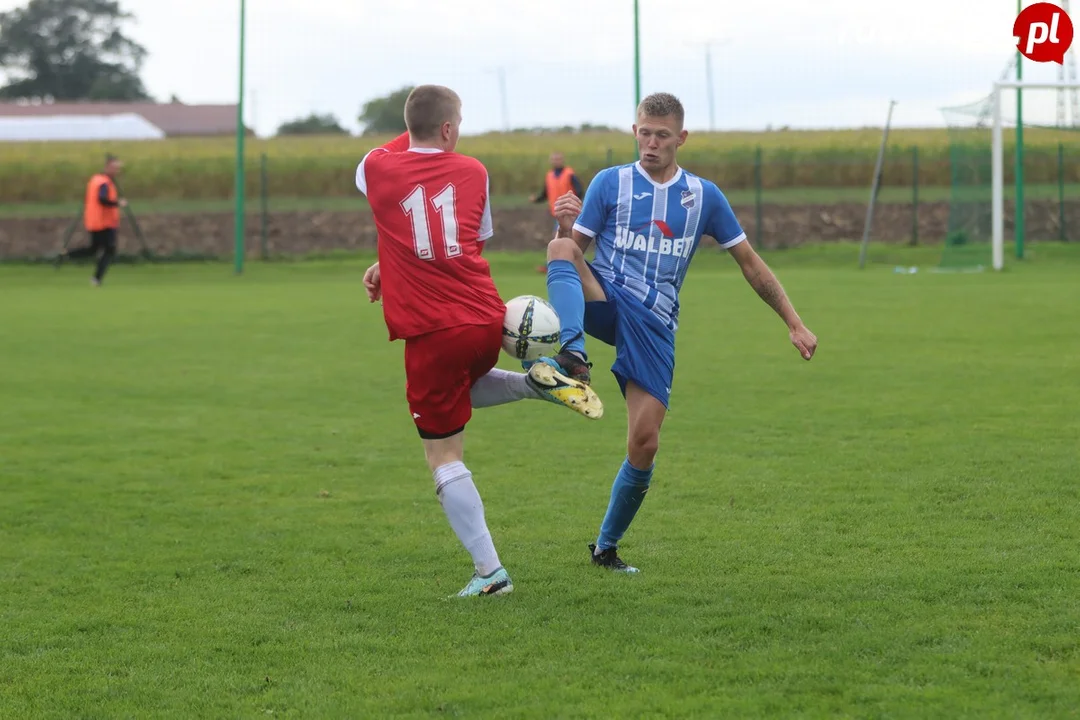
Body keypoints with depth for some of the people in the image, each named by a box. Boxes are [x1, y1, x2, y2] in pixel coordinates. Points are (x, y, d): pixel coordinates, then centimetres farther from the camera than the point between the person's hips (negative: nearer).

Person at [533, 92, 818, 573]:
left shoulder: (704, 196, 9)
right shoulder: (610, 183, 5)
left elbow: (750, 264, 14)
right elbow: (572, 250, 1)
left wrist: (794, 324, 9)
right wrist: (565, 225, -22)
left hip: (655, 323, 1)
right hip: (604, 300, -1)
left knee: (644, 443, -8)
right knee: (559, 247, -33)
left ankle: (606, 547, 13)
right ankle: (573, 355, -53)